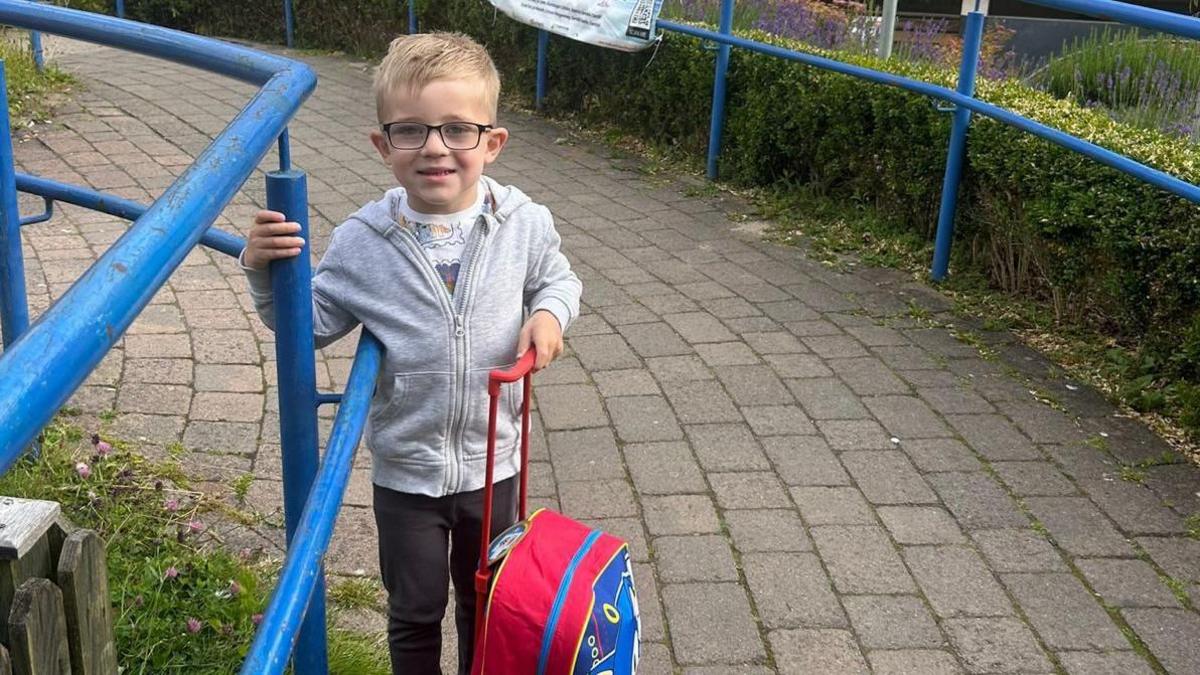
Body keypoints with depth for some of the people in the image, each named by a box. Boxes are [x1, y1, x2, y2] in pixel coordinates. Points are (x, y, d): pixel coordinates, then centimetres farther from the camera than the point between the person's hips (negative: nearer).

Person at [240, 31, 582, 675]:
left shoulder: (525, 224, -13)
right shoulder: (362, 241, -15)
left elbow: (557, 278, 8)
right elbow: (312, 324, -3)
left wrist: (548, 313, -13)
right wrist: (266, 272, -20)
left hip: (492, 460, 1)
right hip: (405, 469, -1)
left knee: (486, 600, 24)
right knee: (415, 610, 17)